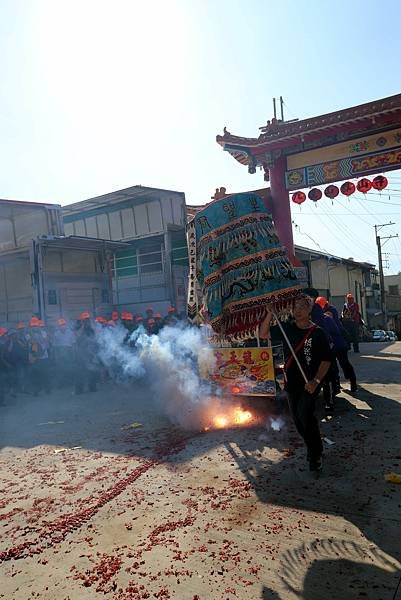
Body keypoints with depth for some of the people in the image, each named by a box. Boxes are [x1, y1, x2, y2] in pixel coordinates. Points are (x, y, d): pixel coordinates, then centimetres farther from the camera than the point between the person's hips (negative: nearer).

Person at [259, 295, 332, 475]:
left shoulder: (317, 332, -8)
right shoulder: (287, 328, 4)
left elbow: (326, 360, -7)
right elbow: (263, 334, 4)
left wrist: (316, 381, -20)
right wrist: (270, 314, -7)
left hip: (310, 383, -5)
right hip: (291, 382, 5)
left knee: (305, 415, -21)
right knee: (298, 419, 13)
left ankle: (315, 455, -4)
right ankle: (314, 448, 34)